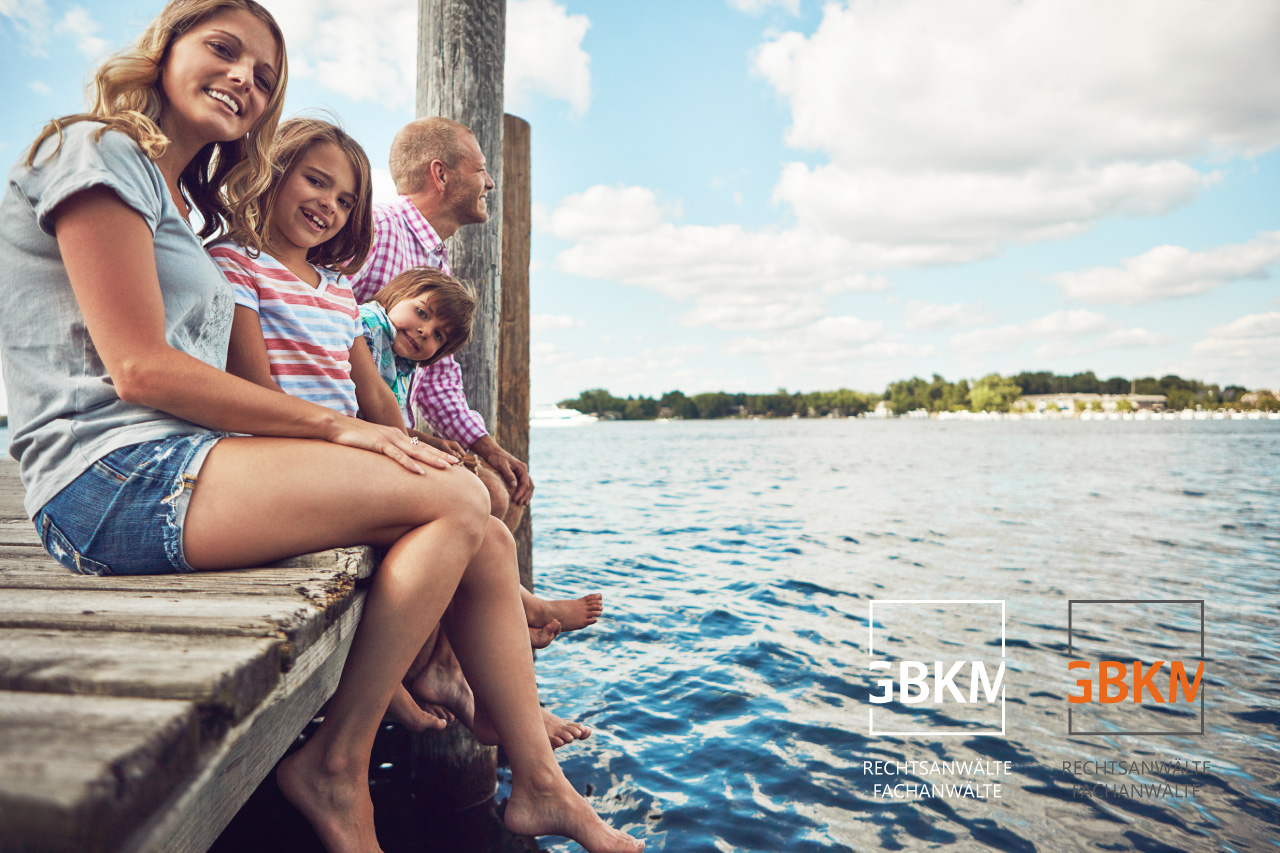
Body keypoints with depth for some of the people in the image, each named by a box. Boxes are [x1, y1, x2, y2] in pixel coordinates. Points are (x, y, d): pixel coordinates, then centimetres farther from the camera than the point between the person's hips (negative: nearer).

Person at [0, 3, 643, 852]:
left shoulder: (180, 207, 25)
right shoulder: (99, 153, -2)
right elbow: (141, 369, -15)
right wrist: (337, 427, -15)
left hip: (181, 465, 8)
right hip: (116, 476, -8)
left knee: (483, 536, -5)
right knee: (455, 498, -22)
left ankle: (538, 784, 2)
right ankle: (335, 767, -8)